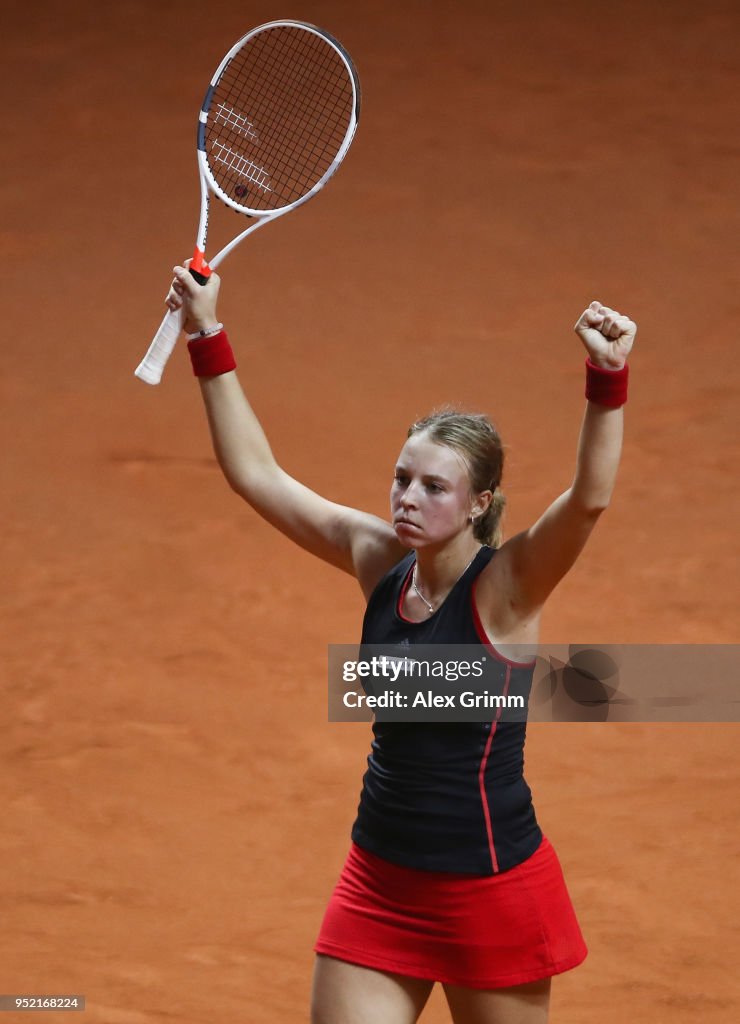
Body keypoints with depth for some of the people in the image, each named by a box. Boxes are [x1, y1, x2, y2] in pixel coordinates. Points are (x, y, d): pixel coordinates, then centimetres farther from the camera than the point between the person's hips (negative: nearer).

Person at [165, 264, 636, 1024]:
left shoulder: (507, 585, -14)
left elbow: (589, 498, -32)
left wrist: (607, 380, -46)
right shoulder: (380, 560, 1)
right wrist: (209, 340, 4)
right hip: (379, 880, 5)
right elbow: (256, 474, 7)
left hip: (491, 894, -5)